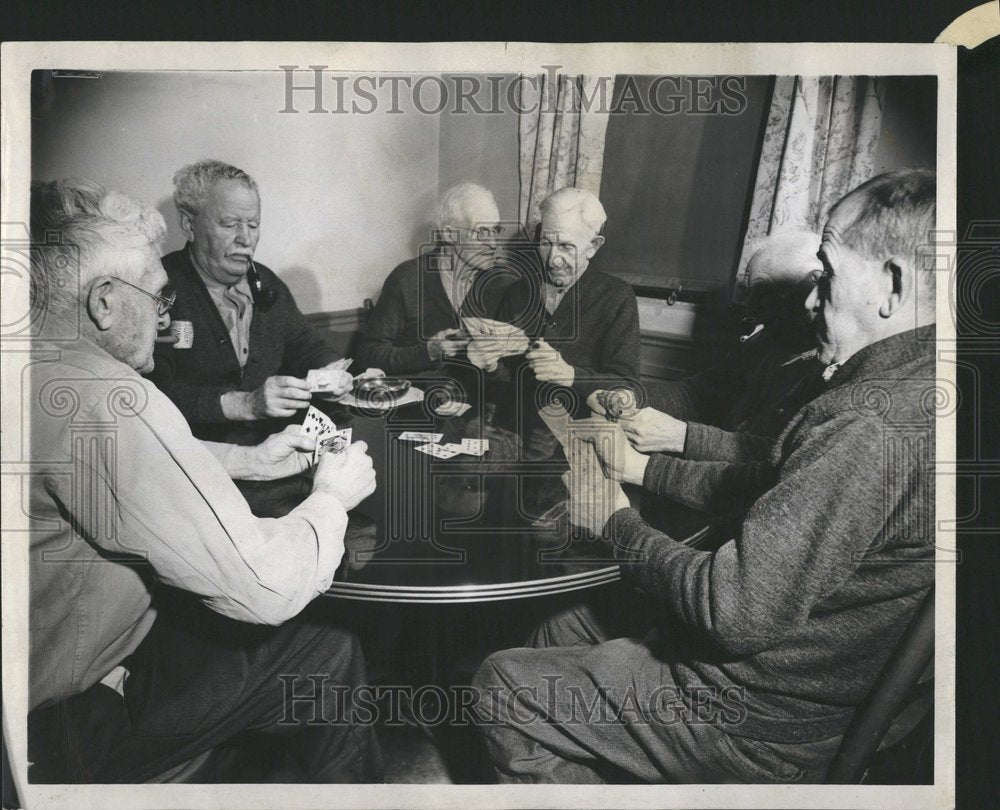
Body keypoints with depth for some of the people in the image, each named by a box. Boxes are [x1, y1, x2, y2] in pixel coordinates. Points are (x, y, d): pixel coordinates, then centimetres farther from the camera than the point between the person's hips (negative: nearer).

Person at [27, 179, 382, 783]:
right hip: (78, 718, -9)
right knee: (327, 648, 1)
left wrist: (248, 459, 9)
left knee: (301, 618, 18)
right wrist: (332, 497, -11)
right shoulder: (108, 398, -32)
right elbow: (262, 587, -29)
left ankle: (292, 766, 40)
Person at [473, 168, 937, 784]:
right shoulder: (906, 387, 3)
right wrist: (644, 467, 5)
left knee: (500, 686, 0)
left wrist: (617, 522, -14)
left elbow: (735, 611, -30)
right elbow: (760, 488, 12)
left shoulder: (871, 428, -31)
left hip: (757, 730, -10)